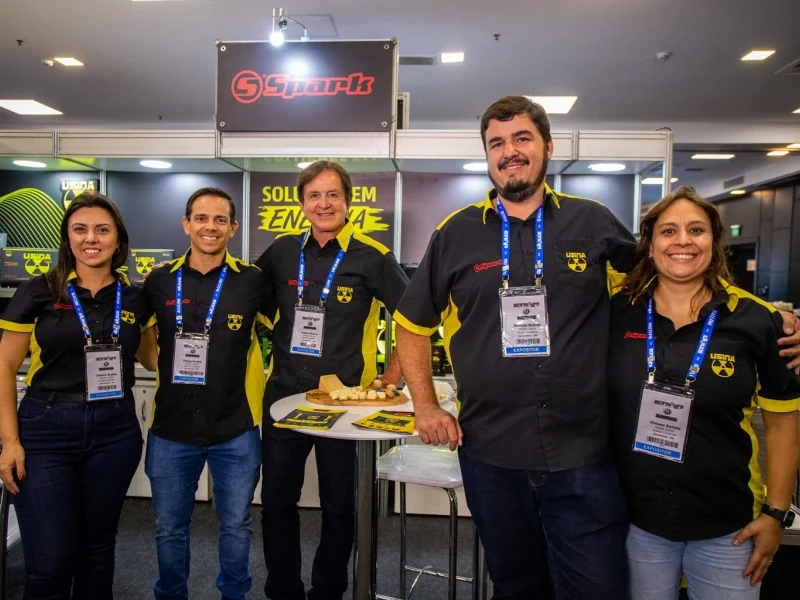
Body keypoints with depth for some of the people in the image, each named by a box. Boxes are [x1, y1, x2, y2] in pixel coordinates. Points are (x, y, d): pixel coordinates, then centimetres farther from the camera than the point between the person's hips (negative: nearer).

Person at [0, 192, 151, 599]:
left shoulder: (135, 298, 3)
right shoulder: (38, 292, -3)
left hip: (114, 432, 2)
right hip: (46, 432, -2)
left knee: (97, 547, 16)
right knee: (48, 562, 2)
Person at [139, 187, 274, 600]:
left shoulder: (252, 280, -6)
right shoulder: (160, 280, 0)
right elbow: (142, 335, 15)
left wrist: (261, 378, -1)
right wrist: (169, 367, 4)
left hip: (236, 429, -1)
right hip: (171, 427, 2)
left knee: (236, 525, 14)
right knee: (169, 527, 17)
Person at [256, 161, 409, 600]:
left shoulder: (371, 256, -9)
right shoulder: (283, 251, 3)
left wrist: (391, 376, -7)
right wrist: (275, 346, 9)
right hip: (283, 396, 4)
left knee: (338, 507, 12)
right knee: (276, 502, 14)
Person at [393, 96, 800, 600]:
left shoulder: (594, 223, 2)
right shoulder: (456, 233, 1)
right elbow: (413, 323, 9)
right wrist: (427, 407, 2)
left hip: (583, 456, 0)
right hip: (490, 456, 1)